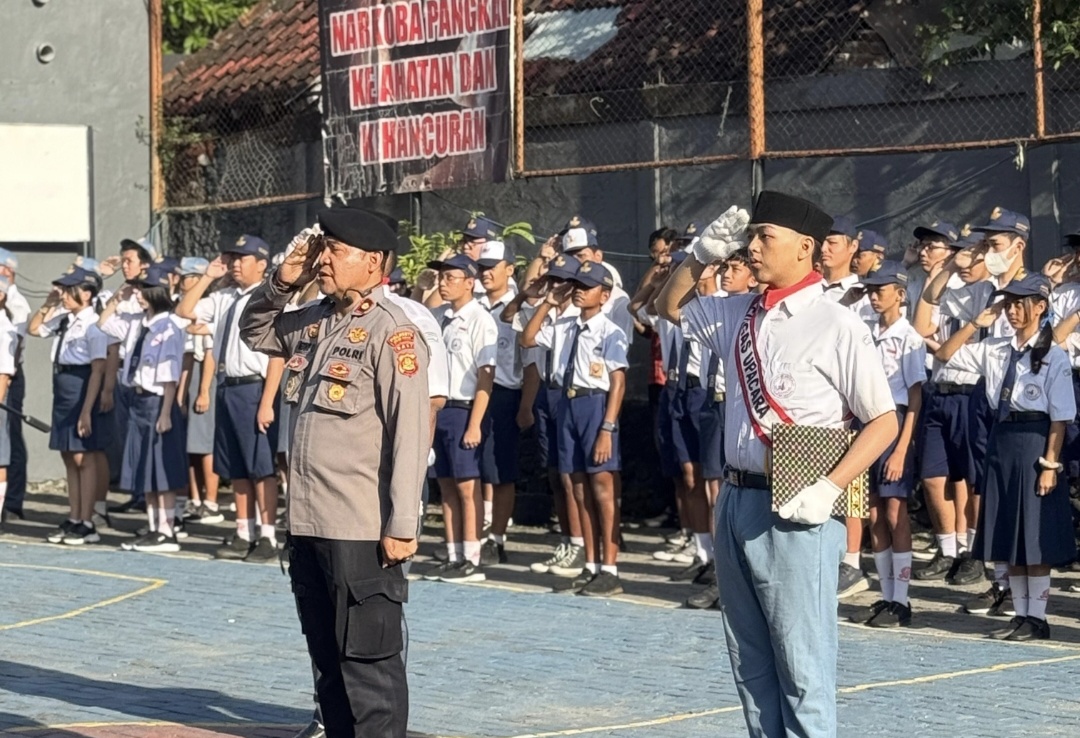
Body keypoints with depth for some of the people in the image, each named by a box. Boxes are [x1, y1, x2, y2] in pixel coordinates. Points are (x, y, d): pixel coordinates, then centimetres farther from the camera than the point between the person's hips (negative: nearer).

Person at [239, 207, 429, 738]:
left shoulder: (391, 332, -13)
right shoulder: (312, 321, 12)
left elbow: (410, 434, -17)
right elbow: (254, 331, 30)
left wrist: (401, 527, -19)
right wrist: (282, 283, 10)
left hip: (362, 533, -8)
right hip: (308, 525, 8)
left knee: (368, 663, -3)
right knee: (327, 660, 16)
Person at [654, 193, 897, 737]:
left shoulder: (835, 326, -11)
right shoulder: (739, 314, 9)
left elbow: (884, 421, -9)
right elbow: (669, 306, 27)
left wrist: (830, 488, -19)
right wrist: (704, 254, 9)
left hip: (794, 512, -7)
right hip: (736, 500, 7)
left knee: (801, 664, -4)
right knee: (750, 661, 14)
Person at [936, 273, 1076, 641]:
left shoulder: (1053, 356, -8)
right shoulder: (996, 350, 8)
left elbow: (1060, 417, -10)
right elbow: (946, 354, 14)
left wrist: (1050, 463, -15)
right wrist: (976, 324, 3)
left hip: (1034, 442, -6)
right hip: (1001, 441, 6)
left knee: (1035, 538, -1)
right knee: (1007, 536, 9)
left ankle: (1037, 618, 7)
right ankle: (1020, 614, 18)